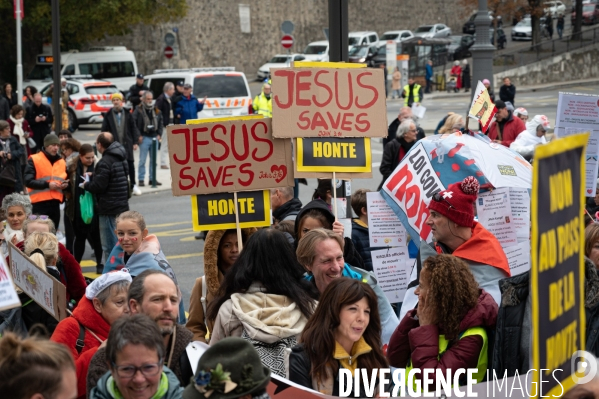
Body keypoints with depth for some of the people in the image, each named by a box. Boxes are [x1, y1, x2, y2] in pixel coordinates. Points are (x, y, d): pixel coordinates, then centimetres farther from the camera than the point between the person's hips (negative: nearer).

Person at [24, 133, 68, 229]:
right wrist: (47, 184, -17)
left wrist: (65, 185, 2)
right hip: (39, 203, -6)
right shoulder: (34, 160, -4)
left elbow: (65, 180, 26)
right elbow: (28, 181, -11)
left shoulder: (62, 162, 14)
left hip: (55, 203, 6)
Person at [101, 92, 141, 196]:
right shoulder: (108, 115, 3)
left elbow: (133, 128, 6)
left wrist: (135, 142, 1)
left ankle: (133, 185, 17)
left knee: (130, 164, 5)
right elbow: (104, 130, 4)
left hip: (127, 144, 1)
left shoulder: (128, 114, 5)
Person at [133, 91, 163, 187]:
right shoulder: (138, 110, -5)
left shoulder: (156, 110, 11)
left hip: (154, 137, 5)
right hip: (144, 138, -5)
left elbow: (160, 122, 19)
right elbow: (133, 123, -9)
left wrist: (159, 134, 8)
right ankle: (141, 179, 2)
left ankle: (152, 178, 17)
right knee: (142, 160, -3)